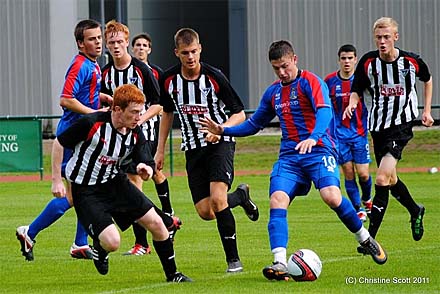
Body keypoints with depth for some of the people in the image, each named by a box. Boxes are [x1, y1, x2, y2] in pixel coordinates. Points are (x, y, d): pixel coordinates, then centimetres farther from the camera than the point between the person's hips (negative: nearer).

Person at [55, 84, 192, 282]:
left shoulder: (135, 133, -7)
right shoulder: (91, 124, -24)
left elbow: (148, 168, -3)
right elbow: (59, 143, -12)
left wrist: (145, 170, -29)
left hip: (115, 183, 6)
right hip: (86, 191, -6)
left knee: (156, 223, 0)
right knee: (112, 242, -20)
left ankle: (172, 275, 17)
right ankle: (99, 249, 19)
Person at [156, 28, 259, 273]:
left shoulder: (214, 77, -14)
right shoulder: (169, 80, -2)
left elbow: (240, 114, -7)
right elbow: (167, 113, 16)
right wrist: (161, 149, 15)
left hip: (220, 143, -4)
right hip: (193, 149, 4)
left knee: (217, 200, -23)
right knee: (205, 212, -4)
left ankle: (233, 258, -11)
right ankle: (240, 196, 30)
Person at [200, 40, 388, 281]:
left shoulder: (310, 82, -5)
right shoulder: (273, 93, 16)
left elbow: (324, 111, -21)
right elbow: (254, 124, 28)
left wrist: (313, 138, -40)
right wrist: (223, 130, 14)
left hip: (318, 150, -5)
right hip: (289, 156, 5)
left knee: (331, 197, -25)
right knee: (277, 200, -18)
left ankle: (365, 239, 2)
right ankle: (280, 264, -26)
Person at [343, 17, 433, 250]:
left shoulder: (411, 61, -6)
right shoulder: (368, 62, -5)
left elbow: (427, 80, 15)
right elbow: (357, 91, 3)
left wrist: (427, 110, 10)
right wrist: (352, 104, -20)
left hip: (402, 124, -4)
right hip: (378, 126, 4)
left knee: (382, 179, -18)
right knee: (390, 180, 15)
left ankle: (370, 237, -19)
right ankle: (415, 211, 45)